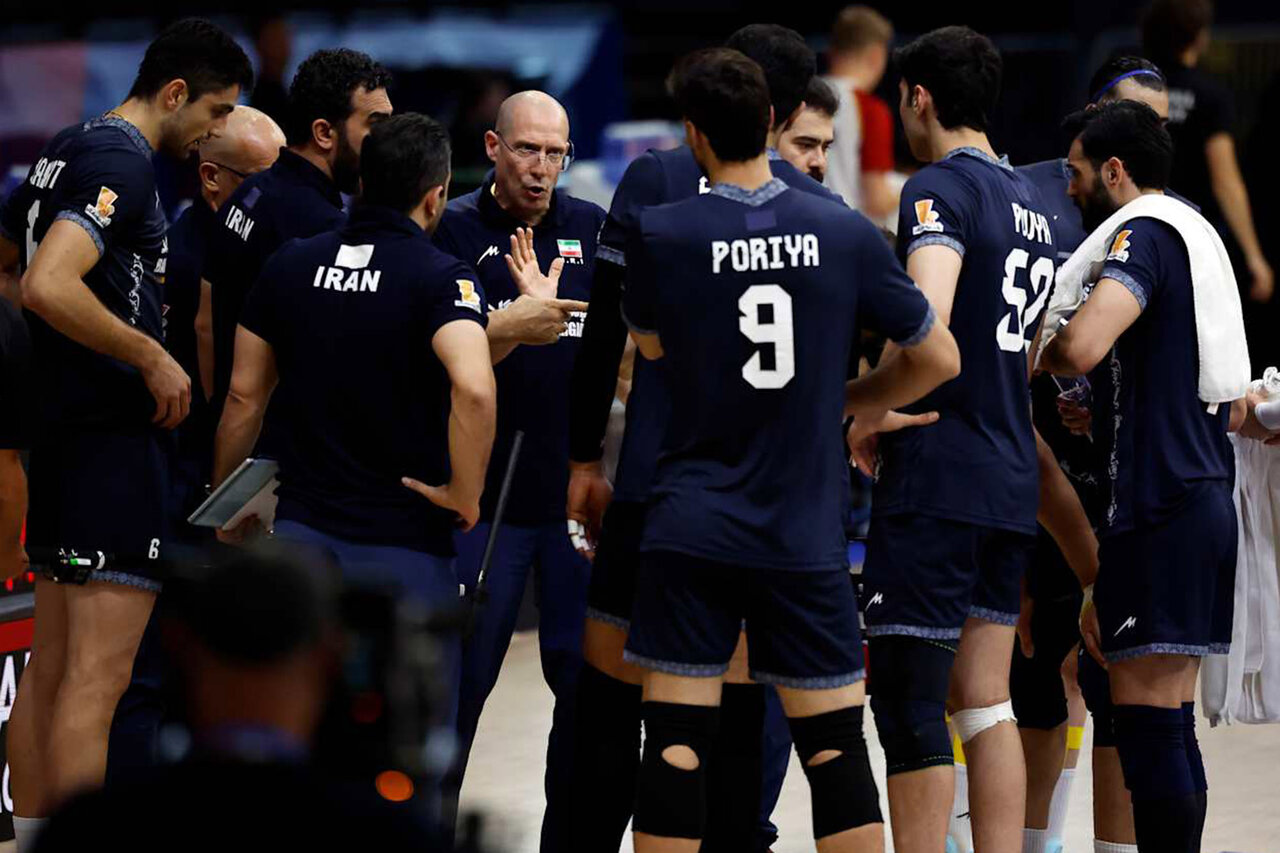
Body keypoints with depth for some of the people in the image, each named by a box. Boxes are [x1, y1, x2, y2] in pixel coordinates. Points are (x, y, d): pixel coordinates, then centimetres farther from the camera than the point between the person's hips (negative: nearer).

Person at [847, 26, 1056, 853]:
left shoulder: (940, 188, -11)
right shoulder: (1032, 201, 16)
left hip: (938, 477, -8)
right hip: (1012, 477, 8)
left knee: (909, 700, -5)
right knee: (986, 703, 10)